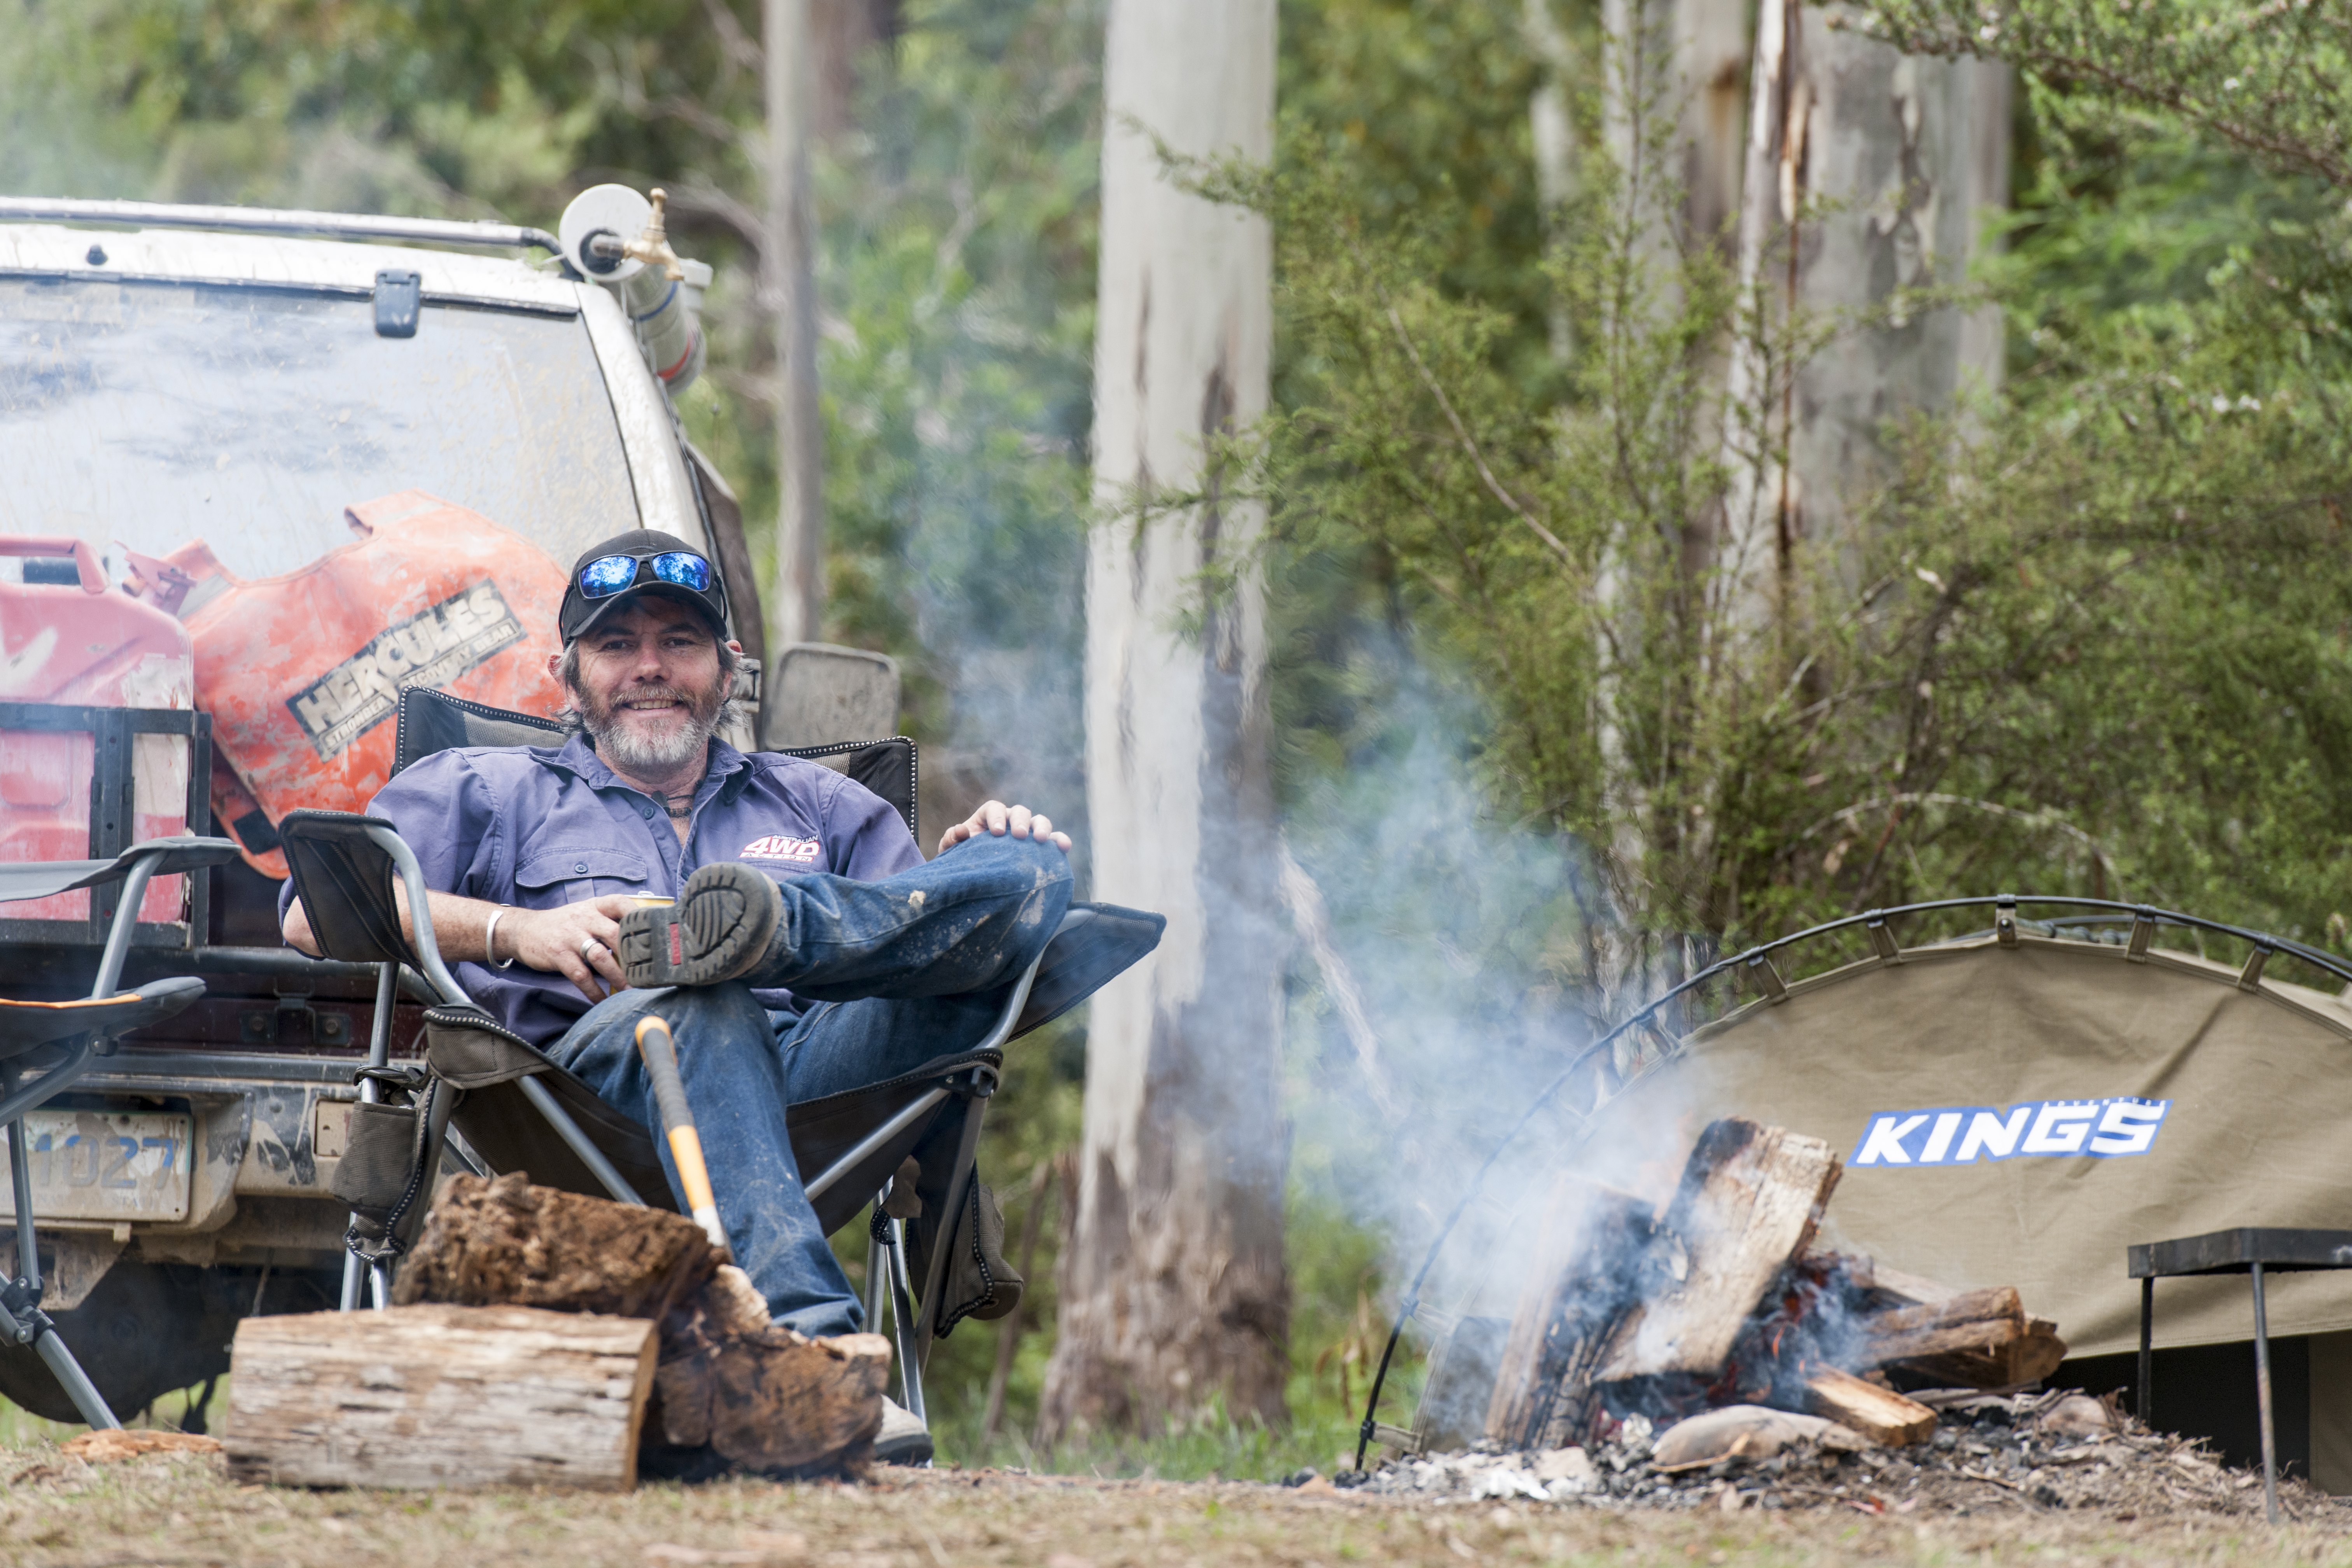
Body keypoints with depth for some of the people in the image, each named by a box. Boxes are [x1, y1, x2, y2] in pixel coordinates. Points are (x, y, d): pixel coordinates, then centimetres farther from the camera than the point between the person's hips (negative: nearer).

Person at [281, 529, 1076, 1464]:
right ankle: (811, 1343, -61)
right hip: (592, 1061, -3)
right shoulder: (490, 792, 28)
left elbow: (927, 939, 28)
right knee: (698, 1011, -42)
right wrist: (518, 930, -3)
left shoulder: (816, 805, 38)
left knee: (1030, 869, -16)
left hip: (819, 1060, 3)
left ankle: (779, 926, -44)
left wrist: (999, 867, 5)